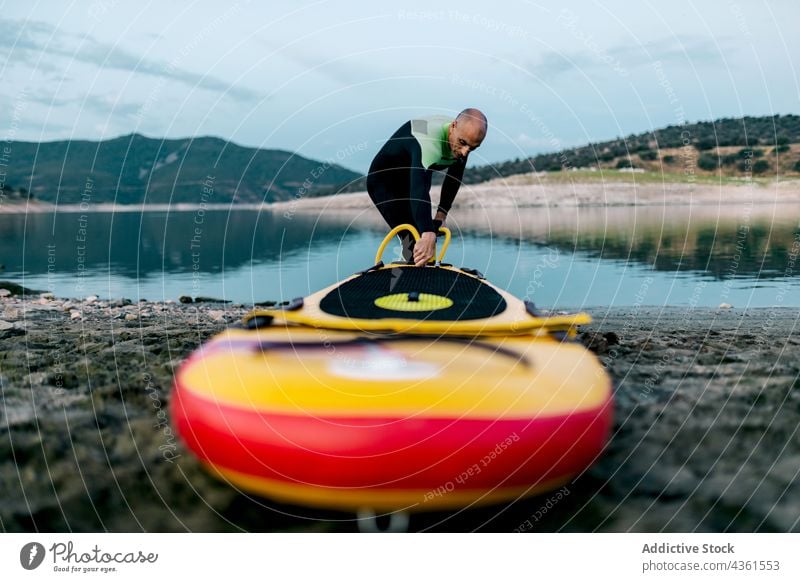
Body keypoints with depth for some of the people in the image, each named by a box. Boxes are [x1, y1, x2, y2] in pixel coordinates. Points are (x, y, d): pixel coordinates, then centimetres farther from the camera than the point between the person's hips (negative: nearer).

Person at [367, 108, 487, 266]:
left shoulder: (462, 137, -15)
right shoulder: (430, 140, -42)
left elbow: (453, 179, 1)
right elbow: (419, 188, -57)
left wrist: (441, 214, -7)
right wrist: (428, 235, -69)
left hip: (412, 180, 8)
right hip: (383, 181, -8)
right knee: (414, 243, -21)